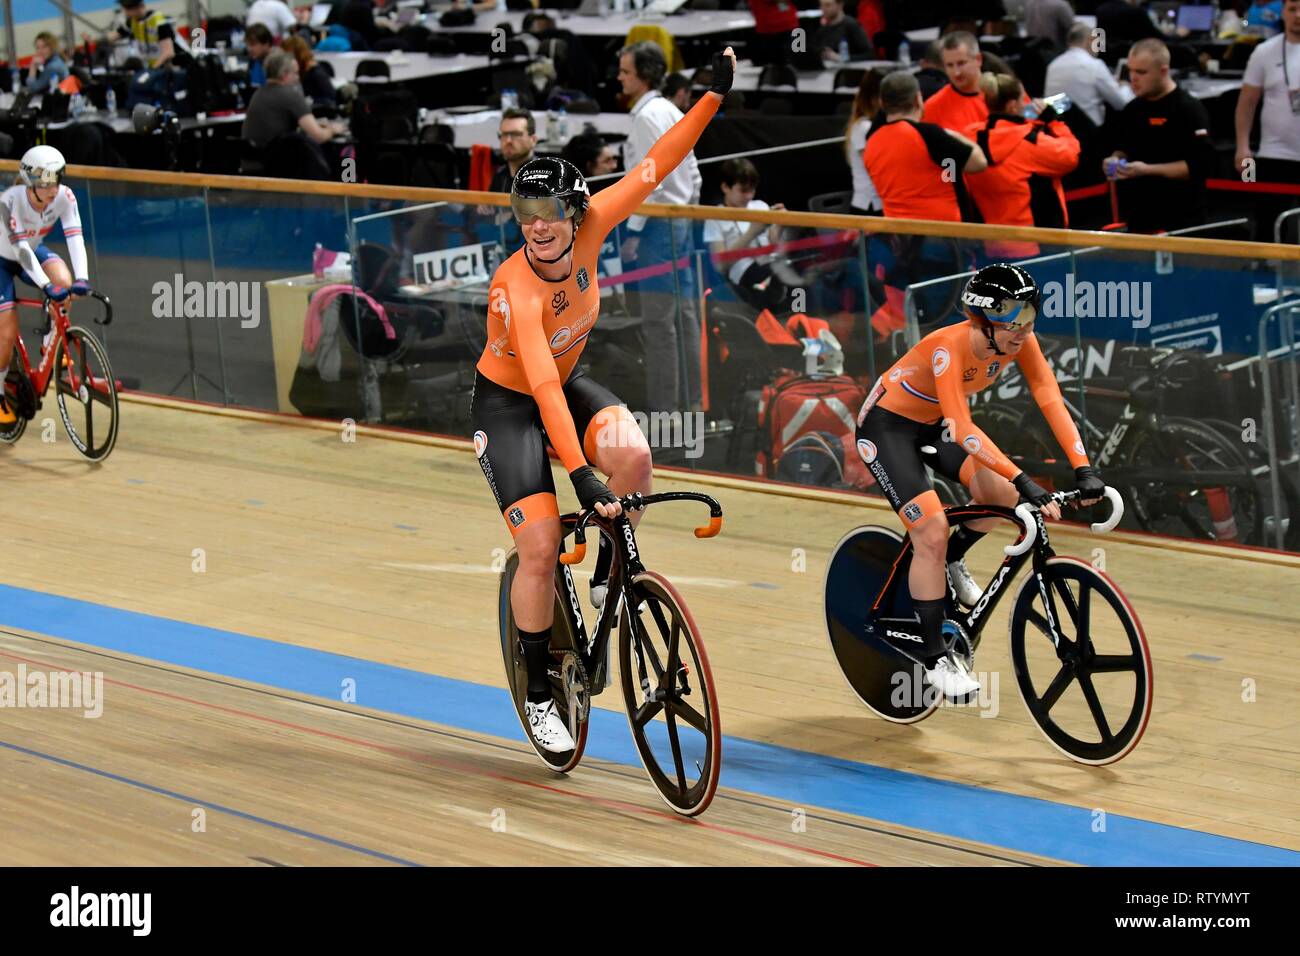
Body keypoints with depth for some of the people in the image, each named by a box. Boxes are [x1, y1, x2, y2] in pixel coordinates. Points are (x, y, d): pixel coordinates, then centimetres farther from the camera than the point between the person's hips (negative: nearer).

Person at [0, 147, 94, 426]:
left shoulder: (64, 197, -23)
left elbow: (75, 237, -31)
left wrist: (82, 279, -47)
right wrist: (46, 287, -51)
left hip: (34, 251, 4)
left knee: (64, 281, -29)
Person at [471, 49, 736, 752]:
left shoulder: (587, 230, -19)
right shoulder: (514, 287, -34)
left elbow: (656, 165, -16)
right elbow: (542, 388, -41)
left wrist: (713, 95, -24)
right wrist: (581, 475, -47)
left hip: (567, 383, 5)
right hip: (507, 403, -5)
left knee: (632, 455, -27)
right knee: (541, 548, -13)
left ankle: (608, 580, -1)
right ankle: (538, 693, 6)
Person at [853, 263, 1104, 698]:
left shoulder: (1019, 340, -19)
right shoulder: (949, 348, -37)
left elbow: (1051, 400, -22)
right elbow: (964, 430, -43)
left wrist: (1083, 469, -33)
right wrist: (1025, 482, -49)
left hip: (933, 425, 7)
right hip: (887, 426, -7)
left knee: (1000, 495, -14)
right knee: (932, 534, -17)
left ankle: (952, 561, 16)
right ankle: (933, 656, -5)